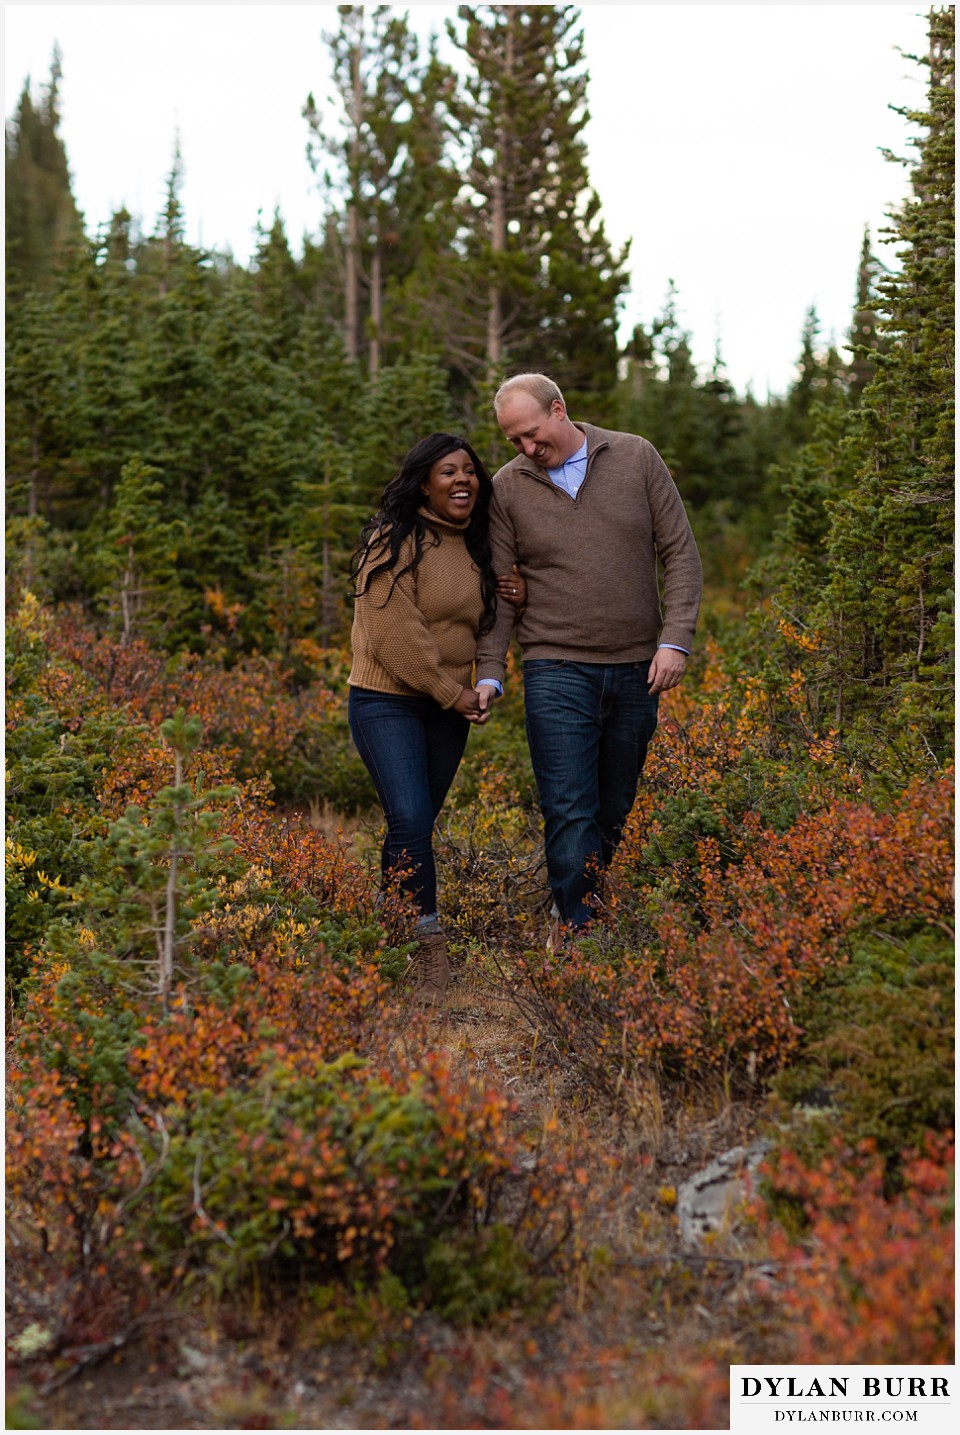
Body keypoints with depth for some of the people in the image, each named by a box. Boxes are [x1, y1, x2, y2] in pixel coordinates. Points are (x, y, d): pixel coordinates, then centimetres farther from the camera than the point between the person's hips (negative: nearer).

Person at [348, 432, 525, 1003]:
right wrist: (453, 693, -14)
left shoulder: (476, 548, 13)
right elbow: (397, 633, -17)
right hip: (388, 702, -7)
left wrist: (515, 598, 3)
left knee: (419, 825, 9)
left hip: (449, 708, 7)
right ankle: (429, 948, -15)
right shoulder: (396, 542, -11)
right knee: (411, 819, -18)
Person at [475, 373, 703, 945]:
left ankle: (583, 913, 24)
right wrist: (489, 673, -6)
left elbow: (681, 555, 2)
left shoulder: (637, 458, 2)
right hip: (557, 668, -1)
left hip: (636, 667, 2)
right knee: (570, 811, -9)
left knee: (617, 810, 9)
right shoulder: (509, 487, 2)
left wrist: (675, 640, -7)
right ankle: (578, 932, -3)